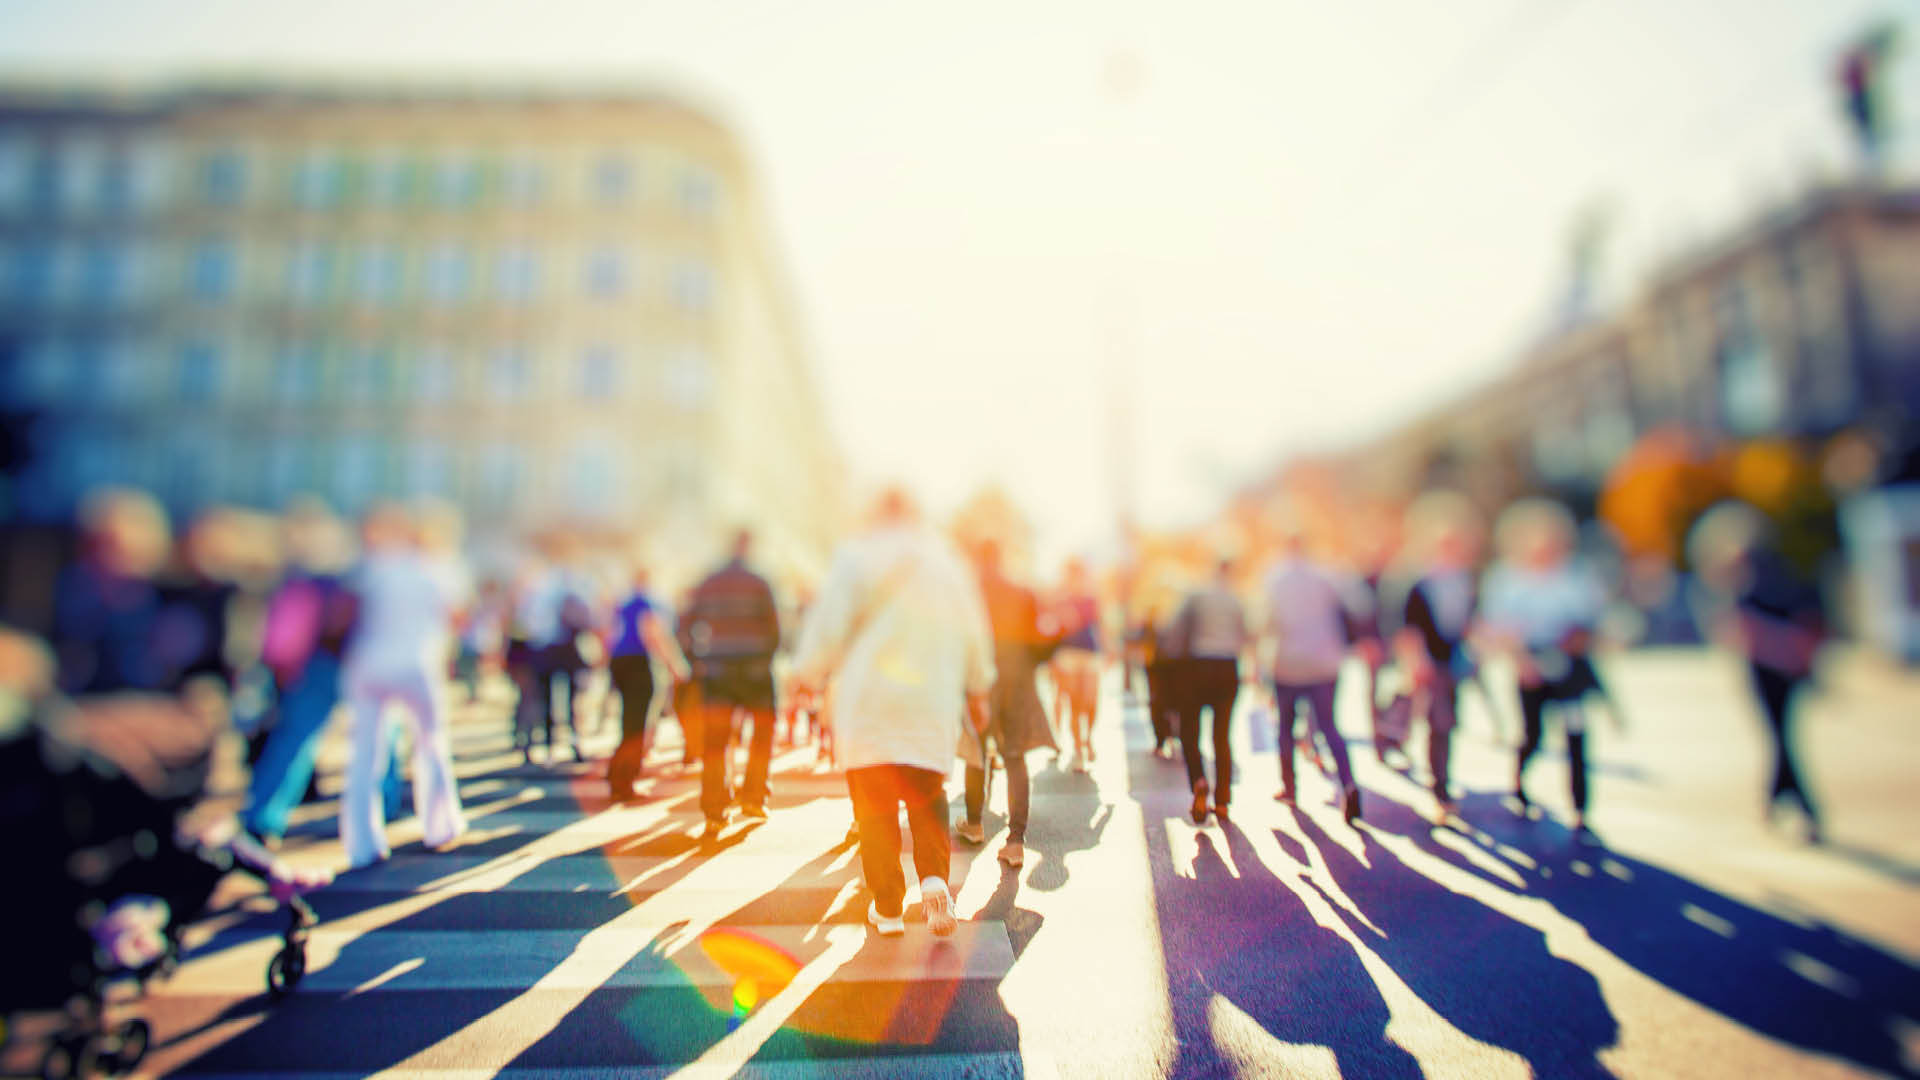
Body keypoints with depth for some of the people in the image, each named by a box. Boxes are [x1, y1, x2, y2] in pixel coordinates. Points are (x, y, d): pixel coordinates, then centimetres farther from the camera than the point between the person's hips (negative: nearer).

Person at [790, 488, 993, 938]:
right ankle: (934, 877, -6)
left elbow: (830, 621, -2)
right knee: (927, 796, 15)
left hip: (870, 702, -3)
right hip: (933, 703, 3)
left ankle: (888, 908, 11)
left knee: (874, 803, 5)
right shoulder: (950, 563, 12)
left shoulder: (857, 556, 0)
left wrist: (809, 672, 13)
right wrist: (977, 691, 27)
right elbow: (975, 633, 16)